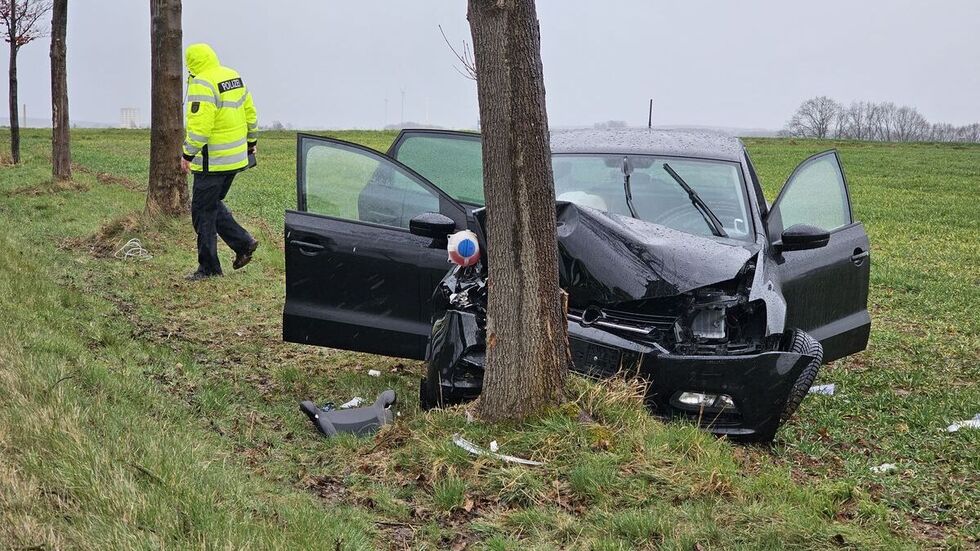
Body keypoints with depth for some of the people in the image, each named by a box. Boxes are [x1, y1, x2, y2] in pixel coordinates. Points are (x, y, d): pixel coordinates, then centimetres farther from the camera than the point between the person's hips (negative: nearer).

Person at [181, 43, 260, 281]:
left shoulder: (202, 84, -16)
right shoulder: (235, 77, 11)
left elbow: (199, 126, -23)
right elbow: (250, 113, 17)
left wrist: (188, 155, -19)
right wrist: (251, 142, 27)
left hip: (213, 161, -9)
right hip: (236, 157, 9)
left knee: (203, 212, 1)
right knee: (213, 205, 22)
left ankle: (208, 268, 7)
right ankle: (243, 242, 14)